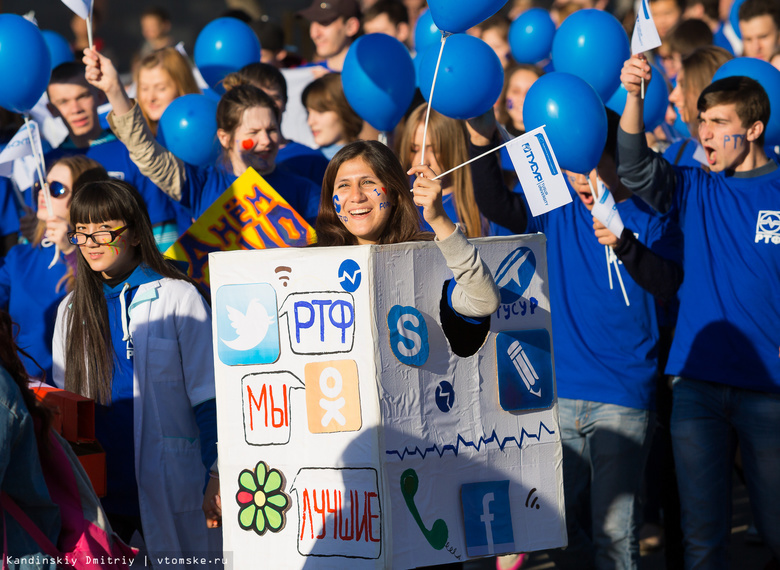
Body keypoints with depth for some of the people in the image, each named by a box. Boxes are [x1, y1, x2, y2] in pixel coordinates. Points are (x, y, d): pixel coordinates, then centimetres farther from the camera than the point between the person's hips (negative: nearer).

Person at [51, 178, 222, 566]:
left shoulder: (178, 298, -2)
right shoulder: (71, 310, 11)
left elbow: (208, 399, -2)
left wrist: (215, 480, -9)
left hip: (168, 487, -4)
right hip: (95, 489, 4)